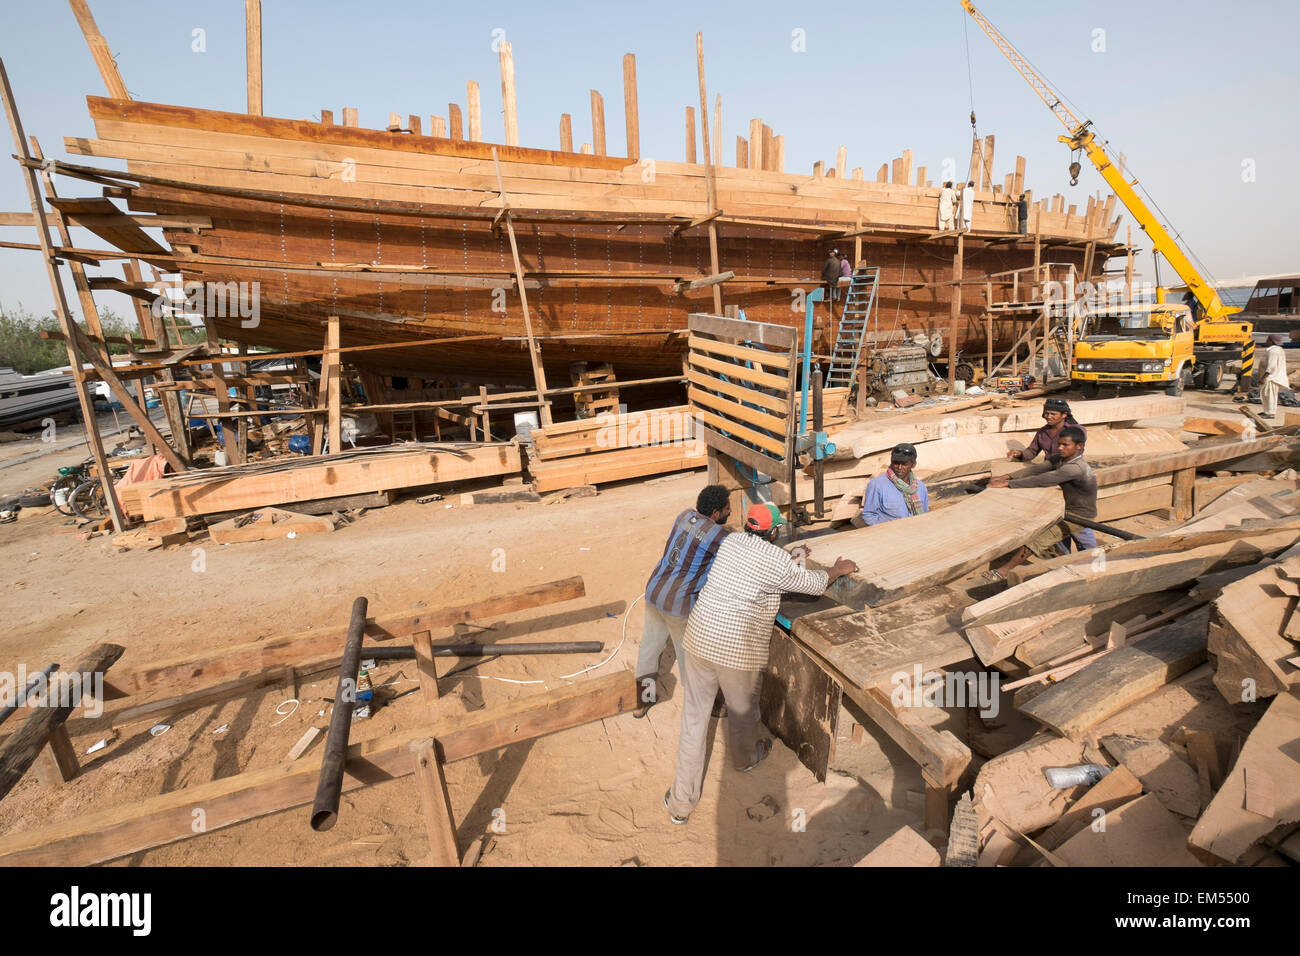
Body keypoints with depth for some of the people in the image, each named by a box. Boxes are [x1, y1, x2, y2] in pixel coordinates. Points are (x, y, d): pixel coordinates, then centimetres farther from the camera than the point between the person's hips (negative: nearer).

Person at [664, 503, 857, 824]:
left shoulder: (731, 541, 6)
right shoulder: (776, 560, -11)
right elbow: (814, 584, 4)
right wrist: (837, 570, 24)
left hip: (698, 638, 5)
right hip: (738, 649, -4)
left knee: (694, 717, 12)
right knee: (742, 710, 25)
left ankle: (681, 801, 21)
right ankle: (747, 757, 56)